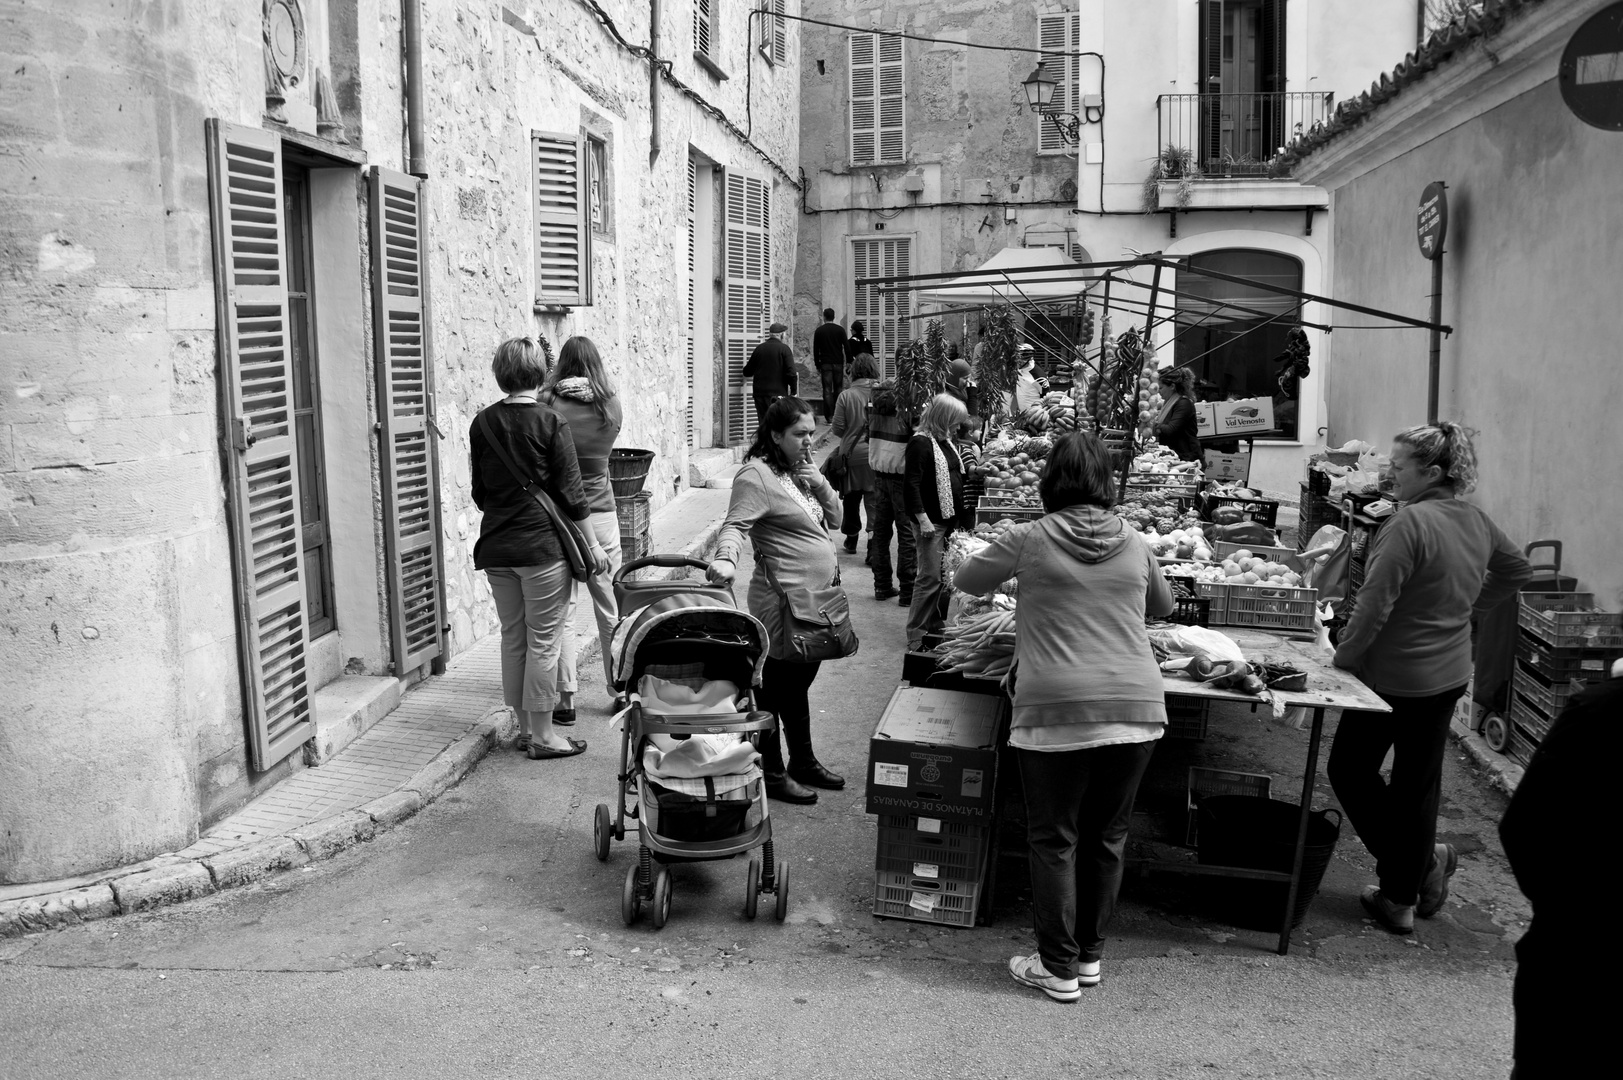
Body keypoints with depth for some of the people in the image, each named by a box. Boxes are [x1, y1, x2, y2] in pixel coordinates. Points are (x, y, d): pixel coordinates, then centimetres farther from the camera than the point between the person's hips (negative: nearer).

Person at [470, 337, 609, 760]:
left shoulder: (483, 423, 4)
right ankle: (542, 735, 8)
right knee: (543, 639, 2)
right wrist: (592, 544, -2)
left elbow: (479, 491, 12)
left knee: (512, 636, 13)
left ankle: (524, 727, 23)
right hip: (544, 544, -5)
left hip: (497, 547, 5)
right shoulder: (551, 423, -10)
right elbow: (570, 491, -9)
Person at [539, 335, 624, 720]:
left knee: (562, 612, 4)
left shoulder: (550, 407, -13)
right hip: (602, 515, 3)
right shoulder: (611, 406, -3)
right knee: (611, 609, 14)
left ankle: (566, 699, 5)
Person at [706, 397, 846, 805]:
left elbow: (833, 518, 17)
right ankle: (772, 774, 13)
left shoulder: (801, 470, 14)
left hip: (817, 596, 9)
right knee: (777, 686, 2)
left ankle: (804, 762, 33)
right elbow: (735, 525, -23)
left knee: (800, 682, 20)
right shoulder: (756, 475, -13)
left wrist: (820, 484, -1)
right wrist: (725, 558, -43)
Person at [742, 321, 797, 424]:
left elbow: (747, 372, 14)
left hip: (759, 393, 4)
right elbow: (791, 373, -11)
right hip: (778, 393, -4)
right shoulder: (784, 349, -5)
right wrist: (793, 392, -2)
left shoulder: (759, 348, 7)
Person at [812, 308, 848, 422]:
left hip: (825, 364, -1)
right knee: (838, 390, 9)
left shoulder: (819, 331, 2)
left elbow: (815, 350, 3)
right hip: (838, 364, 1)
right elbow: (846, 347, 0)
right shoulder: (840, 330, 2)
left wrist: (818, 366, 9)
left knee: (827, 390, -1)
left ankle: (829, 417, -6)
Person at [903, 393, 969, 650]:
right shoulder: (920, 443, -13)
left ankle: (936, 624, 24)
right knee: (930, 577, -5)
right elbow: (911, 484, -18)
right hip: (932, 522, -9)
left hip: (951, 518, 9)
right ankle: (916, 635, 3)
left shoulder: (947, 441, 15)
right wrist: (922, 519, -21)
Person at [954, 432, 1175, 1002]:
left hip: (1057, 709, -3)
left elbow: (966, 581, 14)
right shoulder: (1135, 543, 8)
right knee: (1107, 837, 16)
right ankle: (1090, 955, 29)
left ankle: (1058, 968, 16)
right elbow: (1163, 604, 26)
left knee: (1055, 840, 9)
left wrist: (1017, 576, 31)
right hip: (1137, 707, 4)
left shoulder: (1030, 539, -2)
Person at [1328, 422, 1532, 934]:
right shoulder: (1477, 521, 3)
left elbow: (1375, 604, -24)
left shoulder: (1410, 523, -23)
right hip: (1450, 675, 8)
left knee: (1350, 769, 12)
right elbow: (1517, 569, 22)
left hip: (1395, 675, -8)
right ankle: (1403, 899, 26)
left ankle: (1423, 858, 16)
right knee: (1418, 783, 15)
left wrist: (1342, 656, -12)